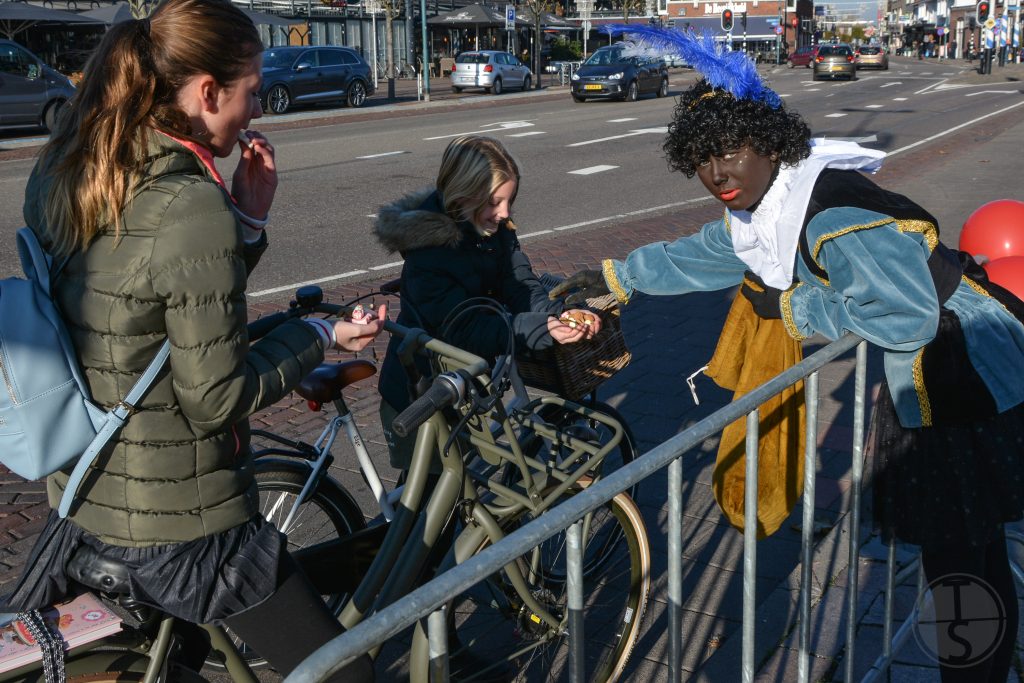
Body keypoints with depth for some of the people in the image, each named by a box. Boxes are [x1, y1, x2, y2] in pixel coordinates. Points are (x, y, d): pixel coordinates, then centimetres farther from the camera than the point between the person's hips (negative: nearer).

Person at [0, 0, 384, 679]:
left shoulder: (56, 175, 0)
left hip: (79, 496, 9)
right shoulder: (194, 209, -26)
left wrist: (246, 219, -3)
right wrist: (321, 336, -8)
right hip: (179, 527, -8)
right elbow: (215, 398, -21)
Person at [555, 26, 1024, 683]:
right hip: (916, 380, 10)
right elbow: (696, 256, 21)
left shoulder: (836, 209, -30)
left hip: (971, 375, -9)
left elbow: (906, 317, -36)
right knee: (931, 536, 20)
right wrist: (613, 276, 27)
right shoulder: (752, 217, 2)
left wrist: (792, 308, -24)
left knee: (968, 557, -3)